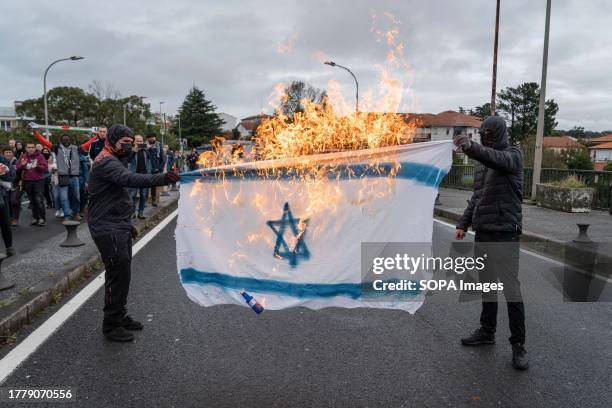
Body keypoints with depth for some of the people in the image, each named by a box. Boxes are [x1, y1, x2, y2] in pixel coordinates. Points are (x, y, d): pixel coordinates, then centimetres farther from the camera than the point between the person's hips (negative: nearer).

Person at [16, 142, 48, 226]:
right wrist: (22, 165, -16)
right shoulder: (23, 157, 10)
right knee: (32, 201, 10)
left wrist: (37, 166, -26)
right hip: (27, 181, 4)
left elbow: (44, 167, -7)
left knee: (39, 200, -9)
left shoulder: (40, 156, -1)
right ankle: (35, 218, 17)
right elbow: (17, 167, 6)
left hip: (38, 181, -4)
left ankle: (42, 218, -3)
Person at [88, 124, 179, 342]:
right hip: (107, 228, -10)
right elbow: (131, 179, -36)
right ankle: (111, 325, 4)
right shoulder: (106, 163, -16)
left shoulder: (116, 162, 19)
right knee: (118, 273, -7)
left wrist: (127, 224, 25)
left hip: (119, 226, 10)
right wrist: (162, 179, -47)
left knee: (122, 272, 15)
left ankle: (120, 316, 28)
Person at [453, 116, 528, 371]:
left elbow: (498, 159, -31)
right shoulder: (482, 161, 17)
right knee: (487, 284, 14)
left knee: (511, 287, -4)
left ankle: (518, 344, 6)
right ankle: (487, 332, 25)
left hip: (505, 233, -7)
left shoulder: (513, 155, -5)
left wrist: (472, 147, -49)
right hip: (483, 232, 7)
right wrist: (464, 224, 11)